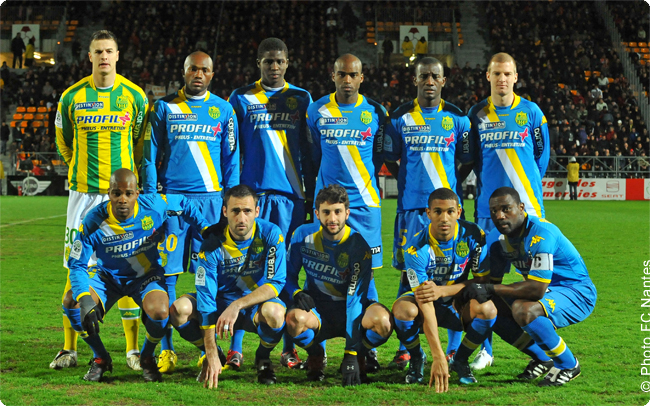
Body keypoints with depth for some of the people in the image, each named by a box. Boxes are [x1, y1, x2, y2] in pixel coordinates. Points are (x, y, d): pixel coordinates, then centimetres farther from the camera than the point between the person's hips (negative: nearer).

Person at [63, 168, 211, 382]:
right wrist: (84, 299, -37)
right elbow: (77, 265, -21)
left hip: (146, 275, -1)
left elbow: (184, 205, 2)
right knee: (71, 301, -26)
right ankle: (100, 358, -1)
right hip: (107, 275, 1)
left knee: (160, 312, -33)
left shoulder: (154, 206, -21)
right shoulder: (94, 220, -24)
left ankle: (147, 358, 2)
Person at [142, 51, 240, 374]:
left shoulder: (223, 110, 10)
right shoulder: (164, 108, 8)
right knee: (166, 273, -2)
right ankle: (165, 349, 5)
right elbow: (151, 156, 8)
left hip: (211, 199, 0)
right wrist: (150, 197, 1)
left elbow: (231, 159, 10)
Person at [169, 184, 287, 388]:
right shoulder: (213, 243, -18)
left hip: (256, 304, -1)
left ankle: (263, 357, -2)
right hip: (220, 303, 2)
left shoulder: (271, 234, -17)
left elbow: (276, 282, -20)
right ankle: (214, 355, 4)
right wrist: (211, 355, -29)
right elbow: (206, 299, -22)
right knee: (180, 308, -25)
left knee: (274, 312, -37)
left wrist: (237, 305, -34)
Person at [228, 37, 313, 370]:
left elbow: (307, 151, 14)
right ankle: (235, 348, -1)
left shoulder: (301, 99, 13)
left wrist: (310, 192, 10)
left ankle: (288, 349, 8)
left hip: (291, 194, 1)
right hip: (252, 191, -1)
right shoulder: (241, 99, 9)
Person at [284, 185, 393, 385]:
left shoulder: (358, 246, -18)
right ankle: (315, 356, 0)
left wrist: (351, 354, -31)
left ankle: (359, 354, 0)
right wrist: (296, 293, -21)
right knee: (295, 318, -36)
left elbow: (355, 297, -26)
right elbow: (289, 275, 6)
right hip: (318, 310, 2)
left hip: (353, 311, -1)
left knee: (382, 322, -36)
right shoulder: (303, 235, -8)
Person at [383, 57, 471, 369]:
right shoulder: (401, 118, 6)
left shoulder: (457, 118, 7)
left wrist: (448, 187, 4)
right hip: (411, 207, 0)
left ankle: (454, 349, 8)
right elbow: (390, 160, 12)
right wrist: (413, 184, 6)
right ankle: (404, 348, 8)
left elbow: (467, 161, 12)